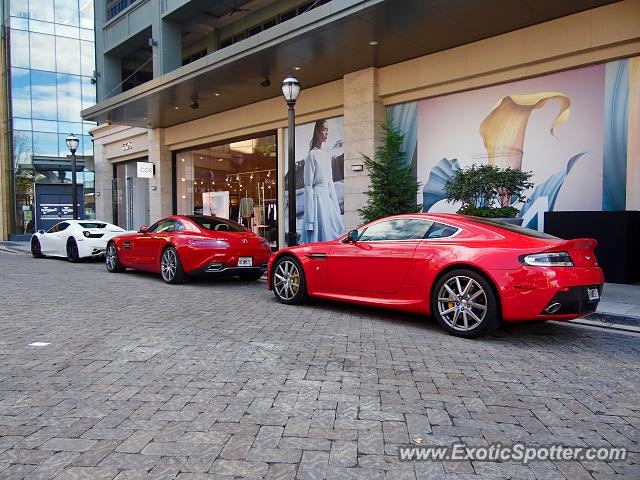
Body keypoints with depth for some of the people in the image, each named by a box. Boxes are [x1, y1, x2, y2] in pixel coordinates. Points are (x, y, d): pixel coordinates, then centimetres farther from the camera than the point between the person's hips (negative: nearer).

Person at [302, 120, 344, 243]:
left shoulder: (327, 154, 14)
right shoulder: (312, 155, -9)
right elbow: (308, 186, -12)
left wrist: (337, 208, 15)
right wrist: (310, 219, -16)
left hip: (327, 198, 8)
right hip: (317, 197, -8)